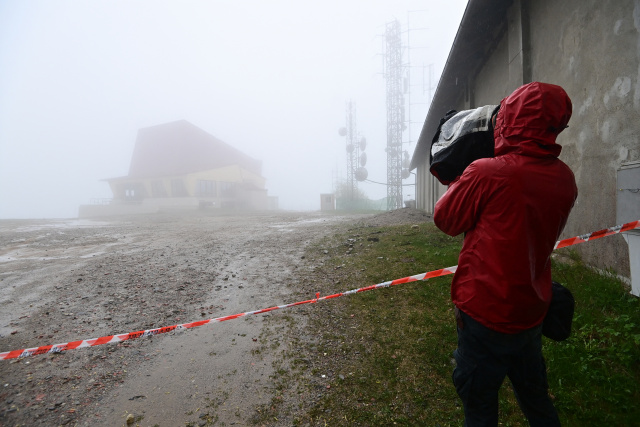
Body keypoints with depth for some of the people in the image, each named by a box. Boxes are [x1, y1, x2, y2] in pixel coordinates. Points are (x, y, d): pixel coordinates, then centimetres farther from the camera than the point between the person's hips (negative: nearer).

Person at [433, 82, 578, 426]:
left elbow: (445, 220, -9)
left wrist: (458, 181, 7)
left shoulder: (486, 173, -23)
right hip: (532, 311, 7)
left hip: (487, 313, -6)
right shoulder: (564, 178, -2)